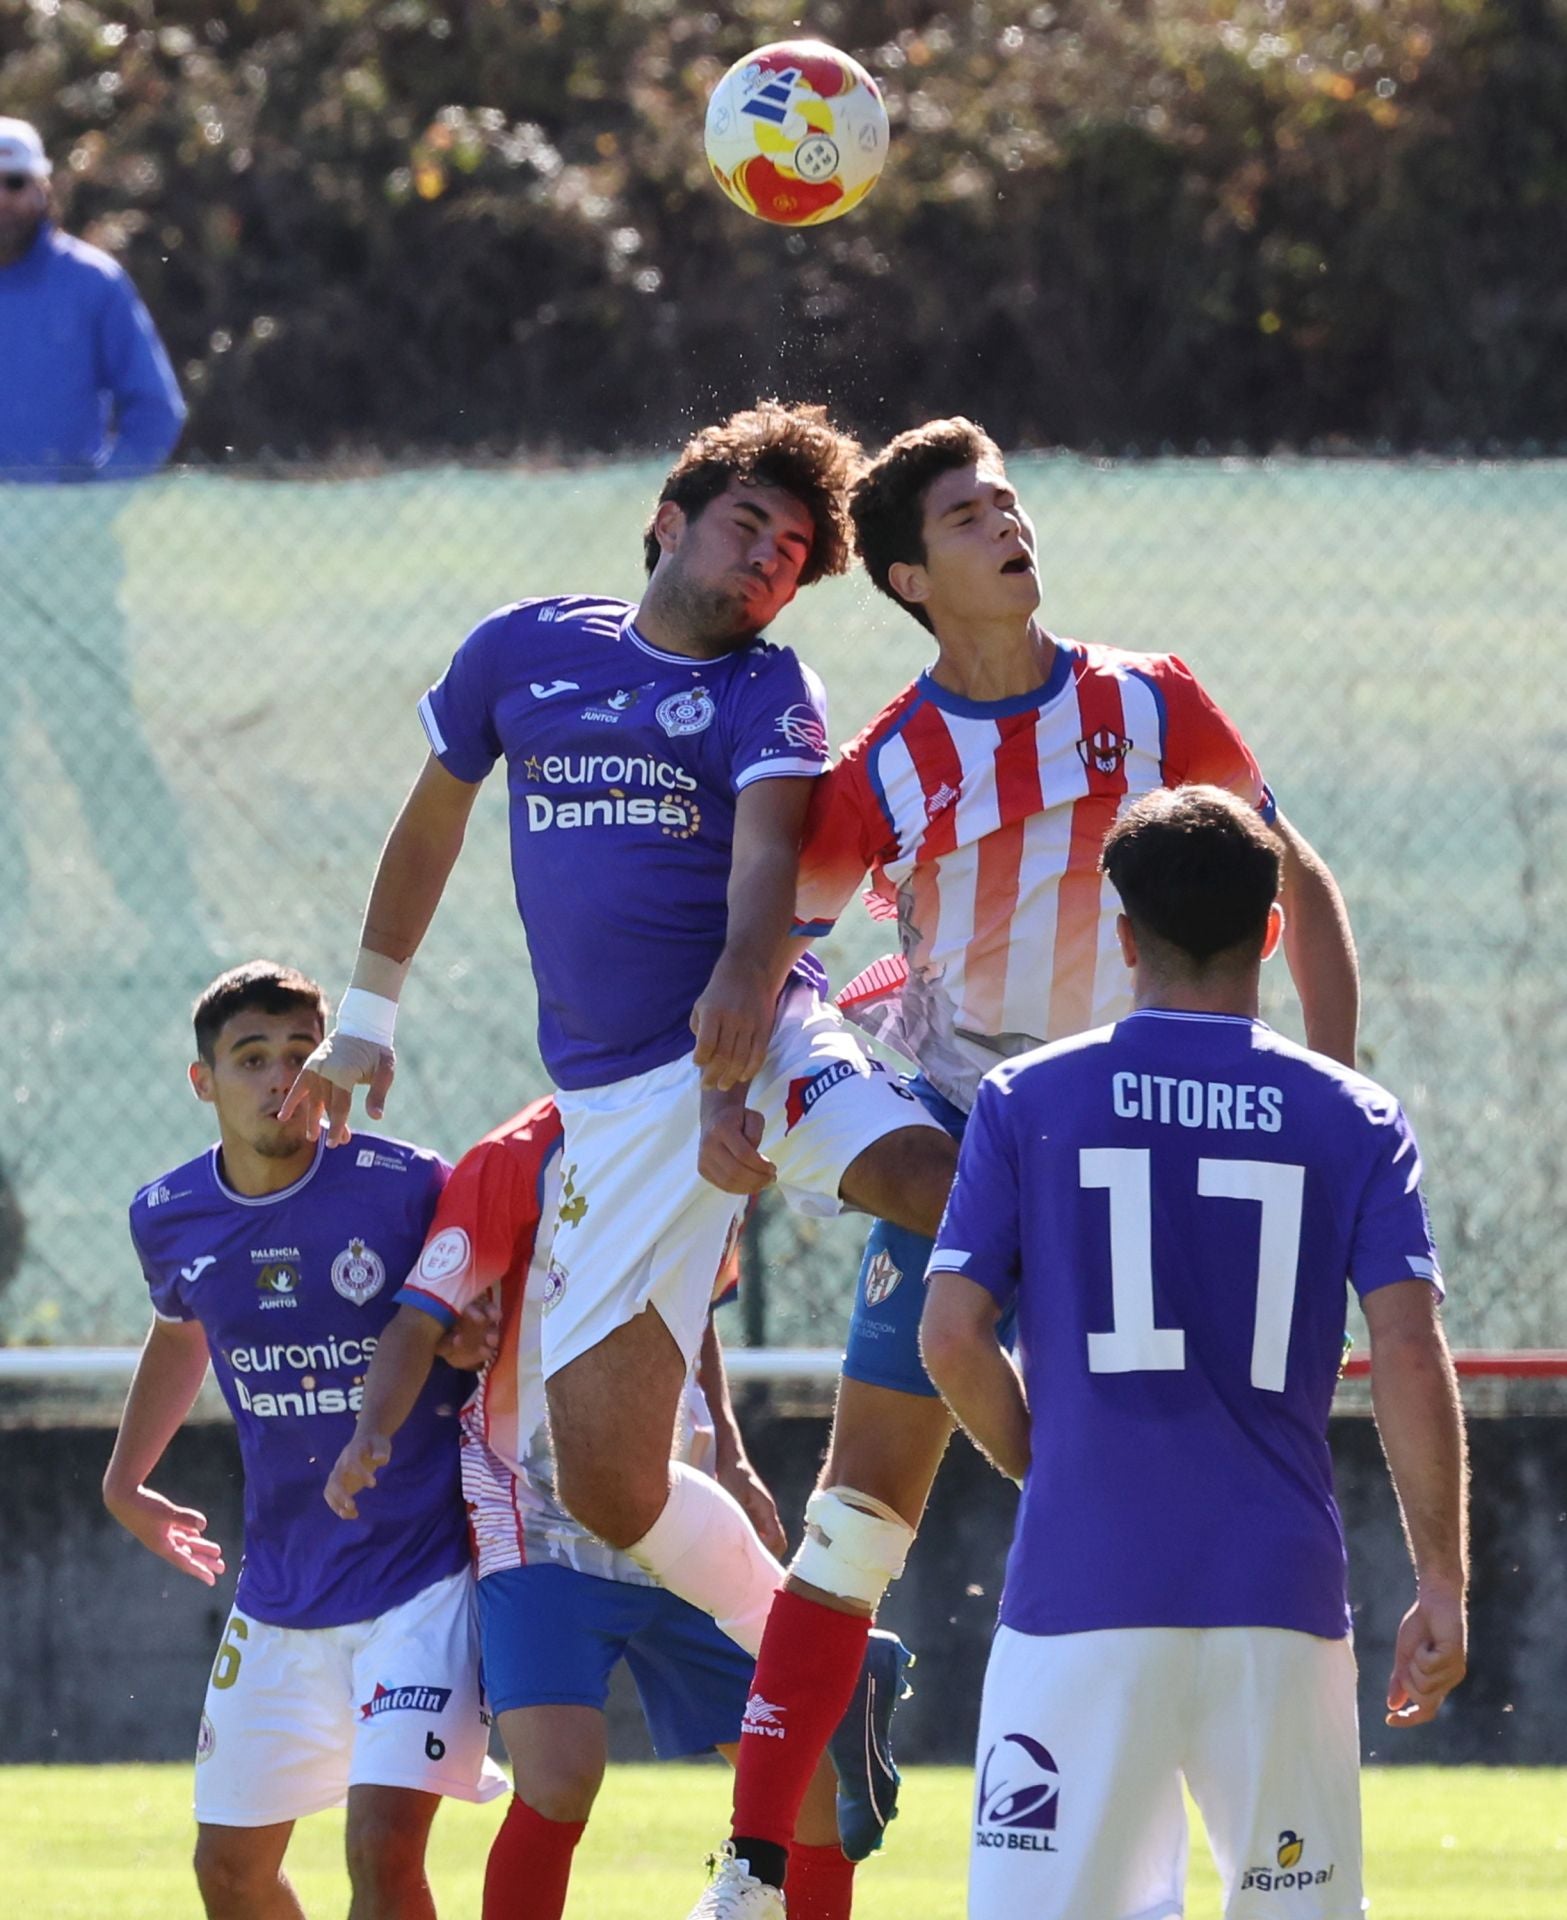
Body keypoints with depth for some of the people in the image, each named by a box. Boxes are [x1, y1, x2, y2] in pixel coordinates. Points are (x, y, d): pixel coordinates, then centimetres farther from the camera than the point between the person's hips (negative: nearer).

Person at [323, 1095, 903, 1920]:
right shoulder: (518, 1162, -10)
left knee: (818, 1784, 3)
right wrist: (371, 1433, -29)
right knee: (561, 1776, -26)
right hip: (545, 1533, -6)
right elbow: (422, 1321, -12)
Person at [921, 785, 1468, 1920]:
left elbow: (953, 1337, -1)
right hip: (1281, 1593, 1)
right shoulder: (1355, 1120, 4)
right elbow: (1411, 1356, -4)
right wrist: (1443, 1585, 0)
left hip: (1081, 1588, -1)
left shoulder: (1027, 1101, 3)